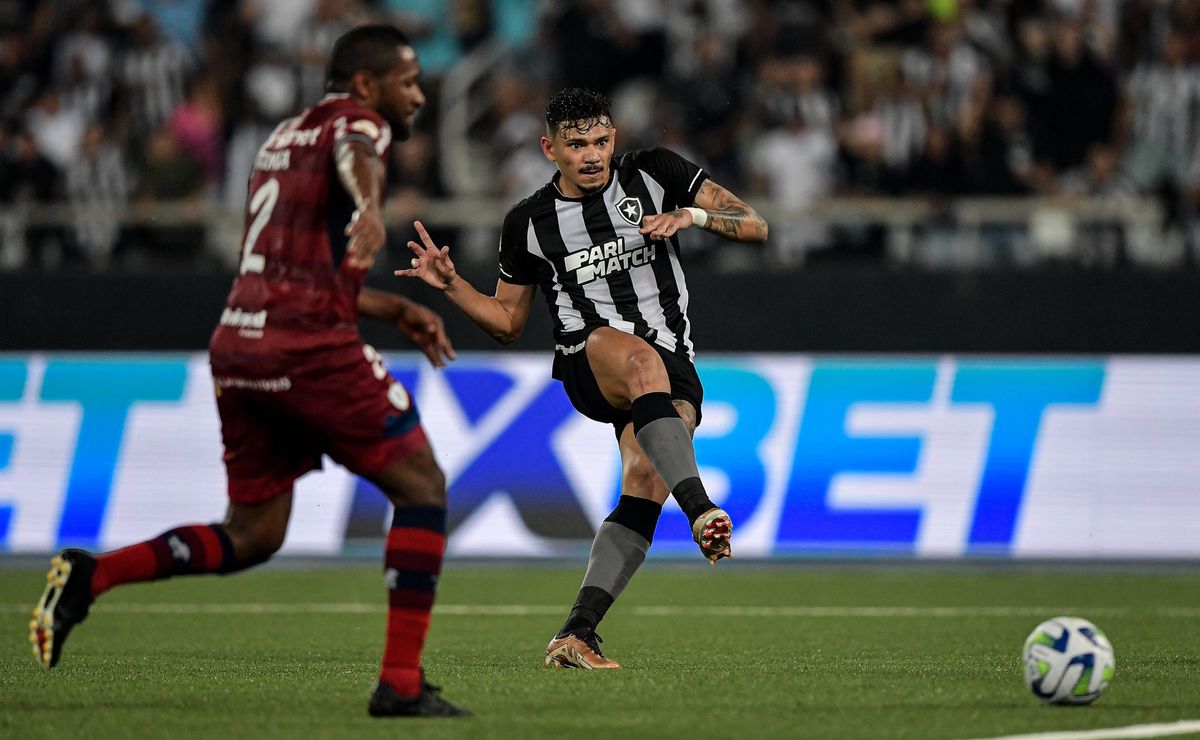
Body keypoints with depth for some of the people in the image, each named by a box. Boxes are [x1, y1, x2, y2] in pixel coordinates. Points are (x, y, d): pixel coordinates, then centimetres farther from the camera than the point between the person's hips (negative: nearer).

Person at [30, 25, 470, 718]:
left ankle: (89, 576, 3)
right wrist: (372, 208, -51)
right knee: (423, 485, 0)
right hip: (311, 348, -8)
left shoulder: (286, 135, 25)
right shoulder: (355, 117, -1)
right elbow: (356, 153, -29)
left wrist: (398, 310, 35)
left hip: (239, 347, 8)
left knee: (252, 536, 16)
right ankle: (402, 682, -7)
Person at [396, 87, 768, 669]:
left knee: (646, 485, -24)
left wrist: (692, 214, -14)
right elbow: (507, 320, 19)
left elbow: (756, 226, 4)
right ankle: (700, 511, -52)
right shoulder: (529, 223, 7)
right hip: (586, 360, -1)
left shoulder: (655, 174, 6)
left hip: (671, 365, 1)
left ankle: (576, 635, -24)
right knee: (643, 360, -39)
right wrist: (450, 284, 2)